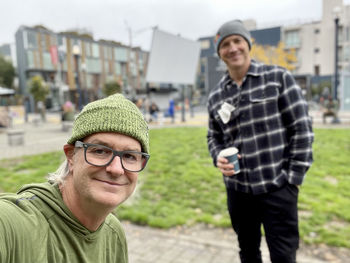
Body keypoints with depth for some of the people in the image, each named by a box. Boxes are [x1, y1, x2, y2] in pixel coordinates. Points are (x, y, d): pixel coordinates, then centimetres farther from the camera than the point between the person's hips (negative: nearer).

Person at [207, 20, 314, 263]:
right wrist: (219, 158, -6)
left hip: (277, 187, -3)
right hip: (237, 189, 4)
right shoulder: (216, 96, 6)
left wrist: (293, 177, -9)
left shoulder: (278, 77, -4)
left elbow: (302, 129, -5)